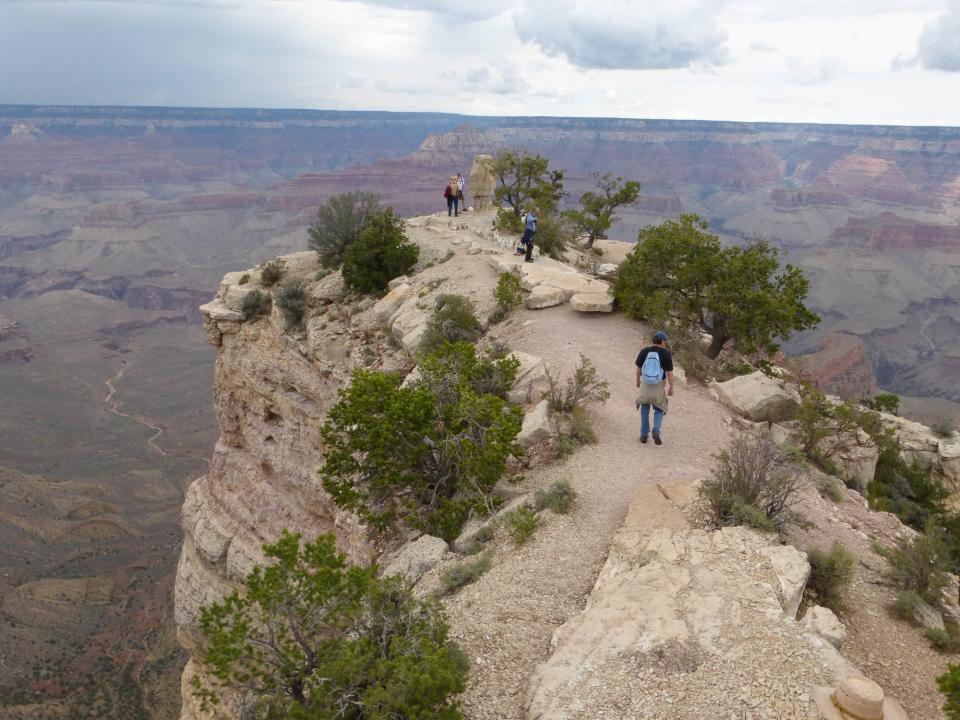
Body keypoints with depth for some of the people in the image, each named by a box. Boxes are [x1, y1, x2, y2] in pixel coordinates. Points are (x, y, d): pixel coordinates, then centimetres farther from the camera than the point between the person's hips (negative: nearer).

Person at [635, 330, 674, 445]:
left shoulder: (644, 352, -8)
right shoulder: (666, 354, -14)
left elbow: (638, 368, 1)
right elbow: (669, 373, -13)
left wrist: (638, 380, 18)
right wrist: (671, 388, -2)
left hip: (645, 384, 2)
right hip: (659, 386, -2)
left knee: (645, 409, 19)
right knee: (659, 410, 15)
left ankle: (644, 435, 17)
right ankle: (656, 431, -8)